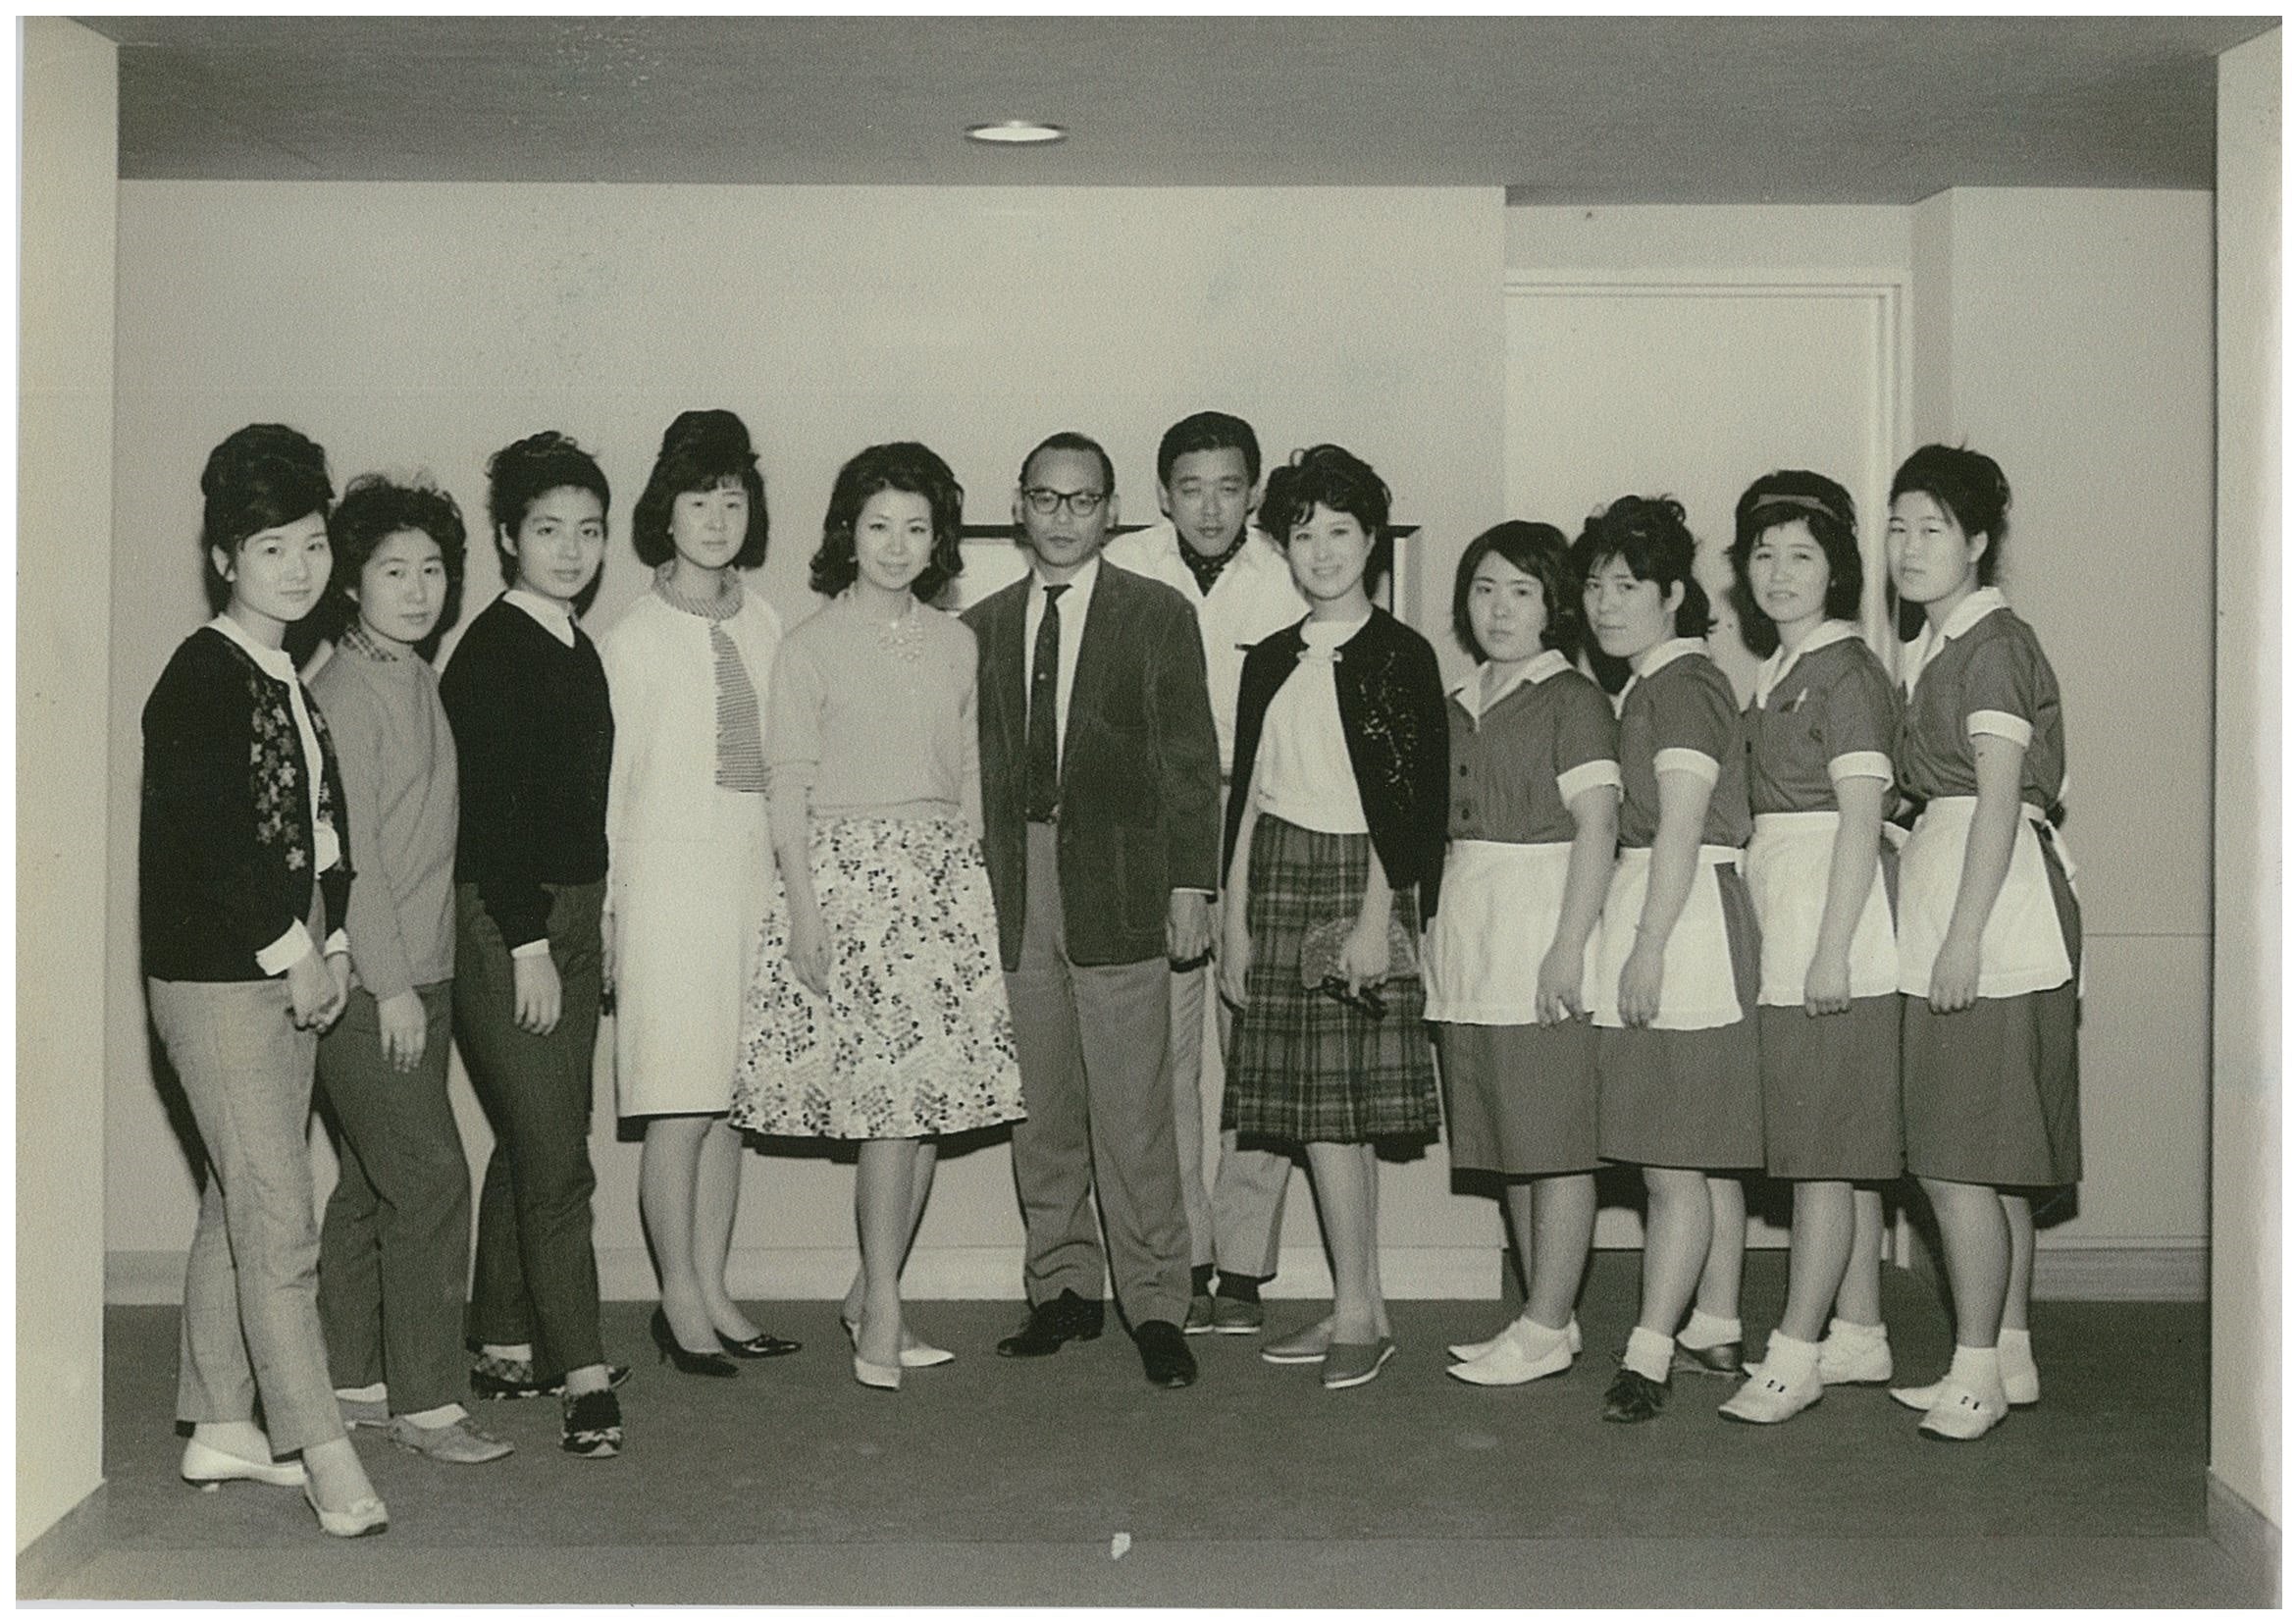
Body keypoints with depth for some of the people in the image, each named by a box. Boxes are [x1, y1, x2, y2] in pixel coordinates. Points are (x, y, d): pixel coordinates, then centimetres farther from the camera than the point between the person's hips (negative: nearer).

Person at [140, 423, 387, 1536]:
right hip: (216, 982, -9)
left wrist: (328, 946, 6)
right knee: (279, 1224, -8)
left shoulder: (288, 681, 15)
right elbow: (210, 838, -18)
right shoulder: (200, 679, -11)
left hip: (287, 974, 9)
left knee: (238, 1209, 15)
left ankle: (219, 1426, 25)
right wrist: (297, 953, -13)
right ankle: (325, 1462, -5)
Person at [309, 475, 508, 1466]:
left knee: (369, 1184, 13)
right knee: (430, 1179, -8)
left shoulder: (417, 679, 14)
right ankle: (424, 1403, -1)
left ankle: (351, 1383, 23)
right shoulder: (347, 691, -12)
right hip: (373, 982, -8)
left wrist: (419, 976, 15)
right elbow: (349, 848, -16)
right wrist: (391, 983, -17)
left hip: (416, 974, 9)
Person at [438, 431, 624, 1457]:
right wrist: (529, 943, -18)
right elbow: (487, 807, -17)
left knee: (531, 1144, 14)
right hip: (503, 920, -9)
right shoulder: (491, 650, -12)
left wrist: (592, 929, 15)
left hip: (567, 914, 9)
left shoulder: (575, 647, 13)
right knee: (554, 1155, -8)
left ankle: (505, 1349, 24)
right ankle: (583, 1380, -5)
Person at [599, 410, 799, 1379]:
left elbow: (781, 763, 13)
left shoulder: (764, 626, 10)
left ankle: (714, 1291, 20)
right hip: (668, 881, -5)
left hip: (754, 879, 5)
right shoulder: (632, 639, -3)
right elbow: (606, 783, -3)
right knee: (679, 1109, -2)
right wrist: (599, 912, -4)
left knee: (731, 1103, 9)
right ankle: (680, 1300, 10)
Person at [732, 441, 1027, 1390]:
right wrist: (804, 907, -11)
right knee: (892, 1090, -11)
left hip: (946, 869, 5)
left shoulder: (956, 644, 12)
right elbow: (789, 788, -4)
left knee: (933, 1090, 2)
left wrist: (974, 877, 10)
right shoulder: (812, 647, -1)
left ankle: (874, 1292, 15)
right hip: (846, 865, -5)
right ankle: (881, 1311, -2)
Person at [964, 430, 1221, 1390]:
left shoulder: (1158, 615, 3)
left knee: (1133, 1111, -3)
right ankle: (1064, 1291, 21)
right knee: (1039, 1109, 9)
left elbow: (1190, 759, 0)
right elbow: (970, 763, 12)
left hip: (1118, 886, -3)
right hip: (1013, 886, 3)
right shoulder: (981, 627, 12)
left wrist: (1189, 884, -6)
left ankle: (1155, 1308, 6)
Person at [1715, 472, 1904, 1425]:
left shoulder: (1846, 672, -10)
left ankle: (1795, 1354, -4)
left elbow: (1861, 819, -16)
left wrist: (1831, 950, -21)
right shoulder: (1775, 671, 16)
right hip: (1783, 922, 9)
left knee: (1826, 1146, -6)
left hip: (1833, 920, -9)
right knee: (1844, 1144, 13)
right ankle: (1858, 1331, 21)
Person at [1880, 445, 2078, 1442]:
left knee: (1957, 1158, -9)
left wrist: (1964, 936, -20)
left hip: (1989, 897, -10)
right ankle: (2010, 1355, 20)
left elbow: (2001, 798, -16)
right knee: (1993, 1159, 12)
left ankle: (1975, 1373, -4)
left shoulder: (1994, 643, -10)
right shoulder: (1930, 651, 18)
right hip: (1943, 891, 10)